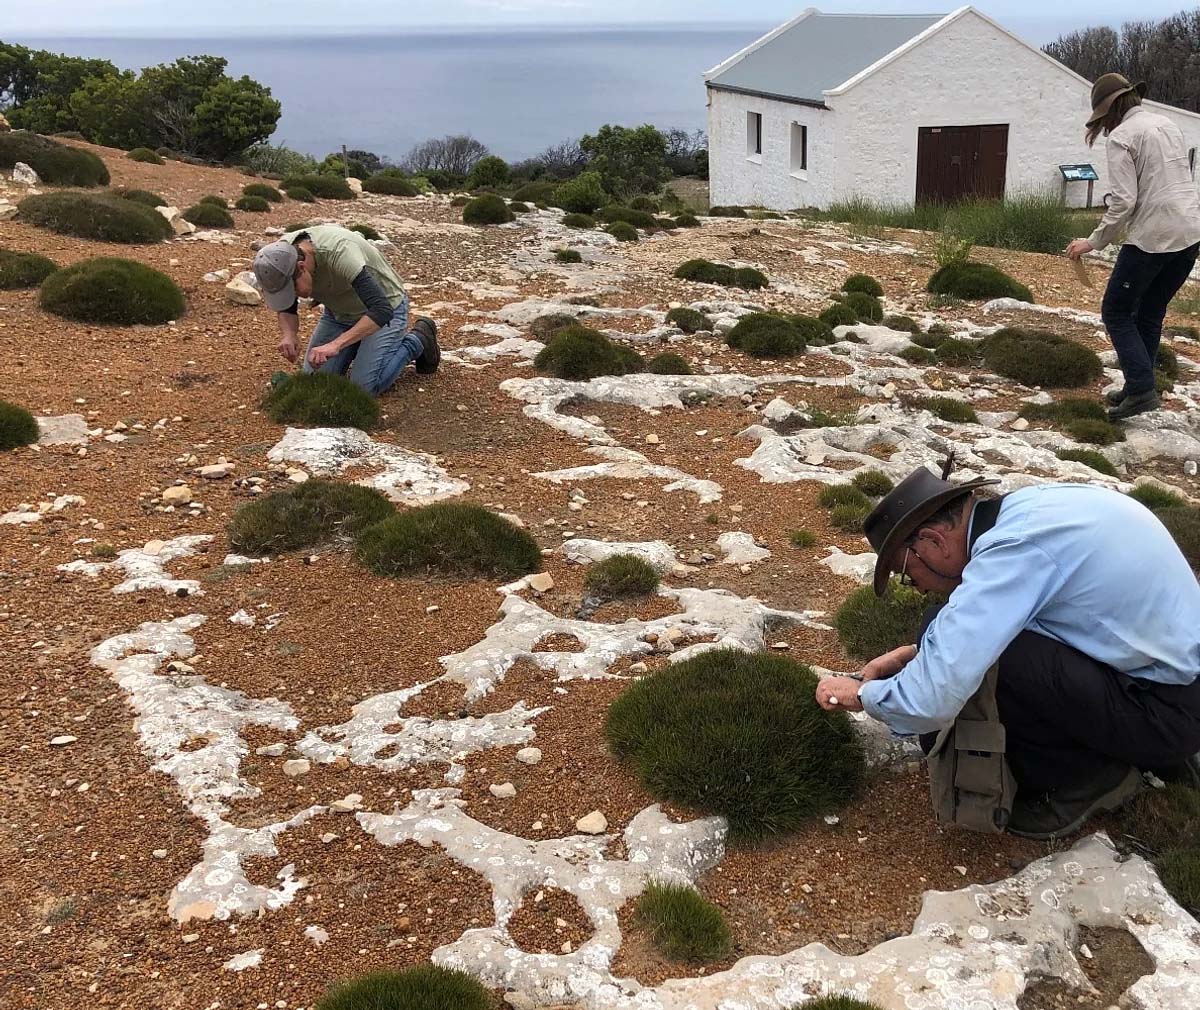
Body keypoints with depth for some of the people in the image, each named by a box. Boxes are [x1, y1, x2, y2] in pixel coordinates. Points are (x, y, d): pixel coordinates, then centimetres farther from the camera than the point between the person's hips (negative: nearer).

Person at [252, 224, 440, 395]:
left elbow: (381, 310, -45)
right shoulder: (282, 255, -20)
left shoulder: (340, 252, -40)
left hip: (385, 306, -6)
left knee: (363, 387, -15)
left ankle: (418, 340, 7)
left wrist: (336, 344, -53)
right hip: (339, 311, 6)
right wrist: (288, 335, -26)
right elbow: (287, 309, -4)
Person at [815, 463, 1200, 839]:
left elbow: (931, 699, -28)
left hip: (1166, 709, -9)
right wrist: (917, 653, 13)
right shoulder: (1025, 508, 2)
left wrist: (864, 694, -8)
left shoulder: (1015, 547, -25)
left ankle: (1086, 780, 1)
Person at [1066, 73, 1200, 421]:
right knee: (1150, 314, 18)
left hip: (1152, 237, -8)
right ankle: (1138, 387, 22)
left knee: (1116, 312, 4)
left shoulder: (1122, 136, -8)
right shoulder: (1167, 124, 16)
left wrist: (1092, 242, -7)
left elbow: (1123, 202, -15)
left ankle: (1142, 390, -6)